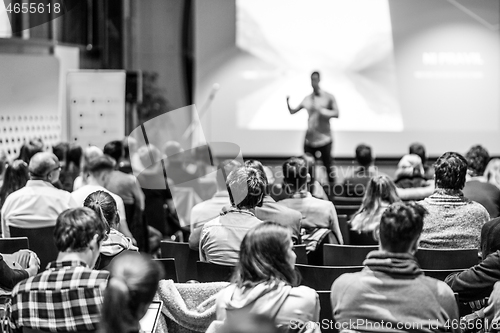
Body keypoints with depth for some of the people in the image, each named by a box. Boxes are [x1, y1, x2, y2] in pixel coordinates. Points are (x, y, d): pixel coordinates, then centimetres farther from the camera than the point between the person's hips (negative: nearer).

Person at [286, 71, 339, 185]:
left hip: (324, 138, -3)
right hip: (310, 138, 3)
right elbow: (292, 111, 11)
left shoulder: (328, 97, -3)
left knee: (328, 165, 1)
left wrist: (321, 110, -21)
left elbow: (336, 114, -8)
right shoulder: (307, 99, 7)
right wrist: (288, 103, -9)